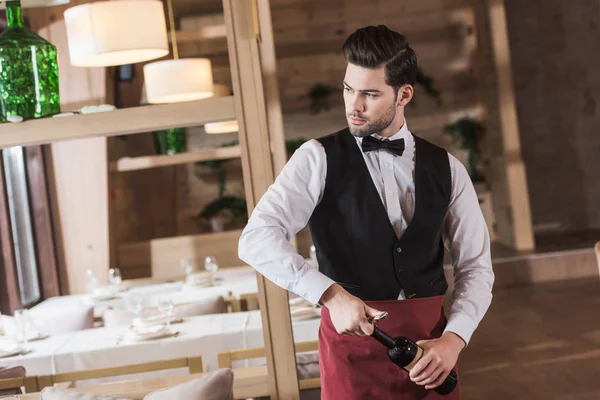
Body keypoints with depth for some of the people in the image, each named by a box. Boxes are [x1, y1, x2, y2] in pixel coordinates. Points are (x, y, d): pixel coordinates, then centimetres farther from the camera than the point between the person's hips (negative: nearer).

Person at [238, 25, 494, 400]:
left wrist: (453, 339, -10)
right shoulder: (319, 159, -4)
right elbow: (256, 240, -15)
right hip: (353, 338, -2)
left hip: (429, 342, 3)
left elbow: (475, 266, 6)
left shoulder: (447, 169, 5)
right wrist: (331, 295, -25)